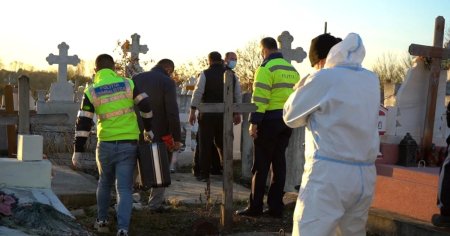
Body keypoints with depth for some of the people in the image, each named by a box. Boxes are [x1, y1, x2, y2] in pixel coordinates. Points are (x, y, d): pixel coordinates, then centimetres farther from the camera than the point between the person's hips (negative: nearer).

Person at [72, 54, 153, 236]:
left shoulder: (91, 91, -2)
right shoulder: (127, 84, 0)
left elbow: (83, 122, -4)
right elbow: (146, 106, 2)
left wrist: (78, 150, 0)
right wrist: (148, 129, 17)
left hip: (106, 144, 0)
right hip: (128, 144, 0)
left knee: (104, 183, 23)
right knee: (124, 188, 2)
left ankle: (102, 221, 31)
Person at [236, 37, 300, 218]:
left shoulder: (266, 68, -10)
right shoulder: (292, 69, 13)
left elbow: (260, 98, -16)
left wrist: (254, 122, -16)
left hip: (270, 120, -7)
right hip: (287, 122, 7)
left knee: (261, 165, -1)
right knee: (279, 163, 10)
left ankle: (255, 207, 2)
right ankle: (276, 207, 12)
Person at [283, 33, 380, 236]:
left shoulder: (325, 78, -7)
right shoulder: (372, 80, 11)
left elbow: (290, 116, 3)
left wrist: (303, 87, 17)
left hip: (329, 173, -7)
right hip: (365, 175, 7)